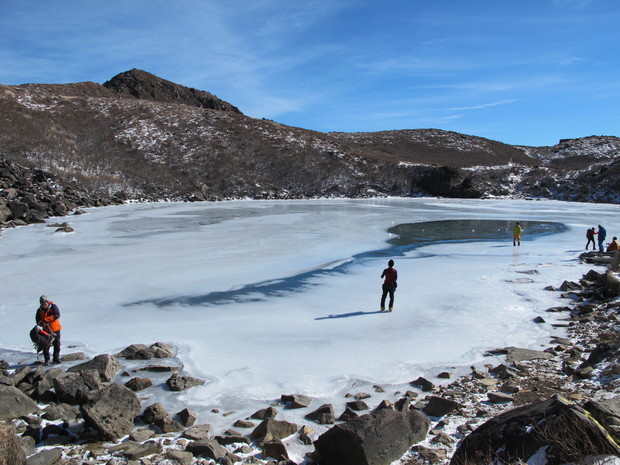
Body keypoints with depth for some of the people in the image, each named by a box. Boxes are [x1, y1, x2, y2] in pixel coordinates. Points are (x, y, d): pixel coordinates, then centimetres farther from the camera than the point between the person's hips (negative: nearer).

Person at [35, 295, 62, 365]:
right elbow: (38, 321, -2)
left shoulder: (53, 306, -11)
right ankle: (47, 360, 10)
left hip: (55, 328, -1)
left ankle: (56, 358, 20)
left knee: (57, 344, 7)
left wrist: (46, 319, -29)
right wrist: (42, 324, -24)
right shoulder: (39, 311, -3)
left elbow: (57, 315, -23)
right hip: (46, 330, 1)